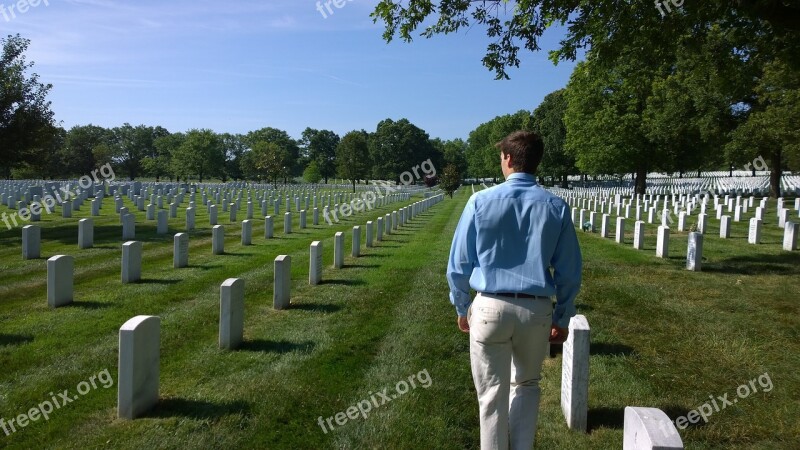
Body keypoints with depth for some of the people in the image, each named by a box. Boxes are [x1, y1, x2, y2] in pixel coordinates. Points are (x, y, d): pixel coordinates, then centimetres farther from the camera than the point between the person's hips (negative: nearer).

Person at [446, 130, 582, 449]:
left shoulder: (481, 201, -5)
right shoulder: (556, 207, -1)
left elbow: (458, 263, -2)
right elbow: (569, 270, 2)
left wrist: (461, 307, 11)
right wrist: (562, 317, 13)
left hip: (490, 307, -2)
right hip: (537, 309, 2)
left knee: (493, 394, 11)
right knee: (526, 385, 24)